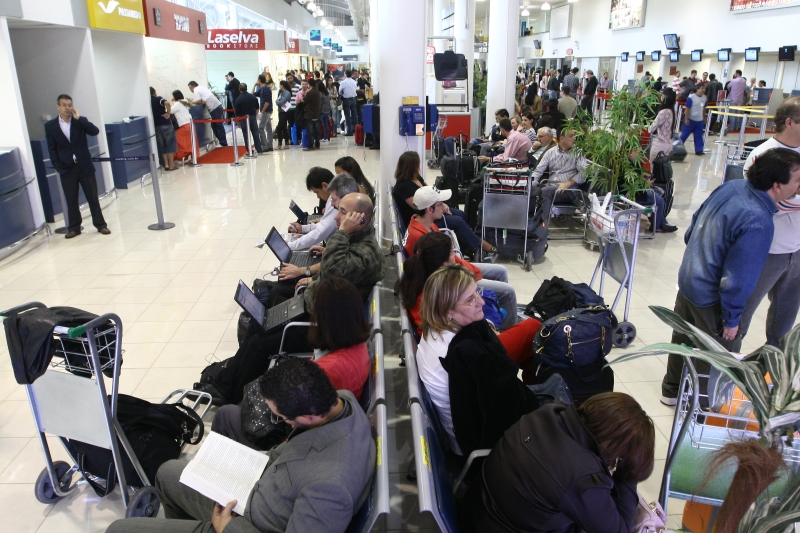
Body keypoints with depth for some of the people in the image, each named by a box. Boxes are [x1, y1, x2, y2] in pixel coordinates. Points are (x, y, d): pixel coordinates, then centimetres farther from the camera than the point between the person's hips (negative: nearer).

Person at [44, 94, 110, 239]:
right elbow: (51, 148, 3)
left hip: (84, 166, 0)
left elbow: (95, 131, -11)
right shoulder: (50, 125, 4)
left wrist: (78, 118, -13)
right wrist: (57, 166, -5)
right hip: (66, 168, 0)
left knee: (92, 197, 4)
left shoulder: (80, 121, 6)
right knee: (71, 200, 5)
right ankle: (74, 227, 14)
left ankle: (100, 224, 12)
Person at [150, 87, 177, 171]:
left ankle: (166, 165, 11)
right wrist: (168, 114, -15)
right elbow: (167, 103, -25)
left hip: (156, 126, 4)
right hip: (166, 124, -4)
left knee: (162, 147, 12)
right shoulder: (158, 99, -4)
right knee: (170, 145, 2)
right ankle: (171, 165, 0)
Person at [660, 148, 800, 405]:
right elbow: (738, 278, -26)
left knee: (683, 339, 26)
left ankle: (672, 390, 47)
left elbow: (694, 225, 6)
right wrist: (732, 319, -13)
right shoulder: (759, 224, -31)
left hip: (687, 280, 9)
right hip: (710, 299, -8)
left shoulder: (730, 187, -8)